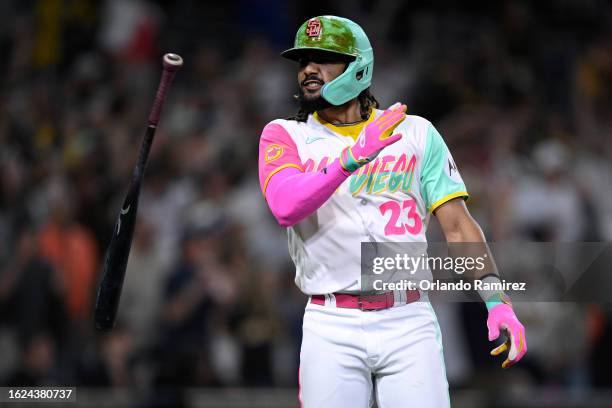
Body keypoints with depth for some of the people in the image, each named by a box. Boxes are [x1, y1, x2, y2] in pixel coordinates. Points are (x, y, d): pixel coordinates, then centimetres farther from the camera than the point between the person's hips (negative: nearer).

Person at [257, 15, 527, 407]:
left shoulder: (416, 133, 11)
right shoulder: (284, 135, 9)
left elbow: (459, 226, 6)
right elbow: (286, 207, -12)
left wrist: (497, 302, -7)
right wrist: (353, 157, -23)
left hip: (408, 324, 0)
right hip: (331, 328, 0)